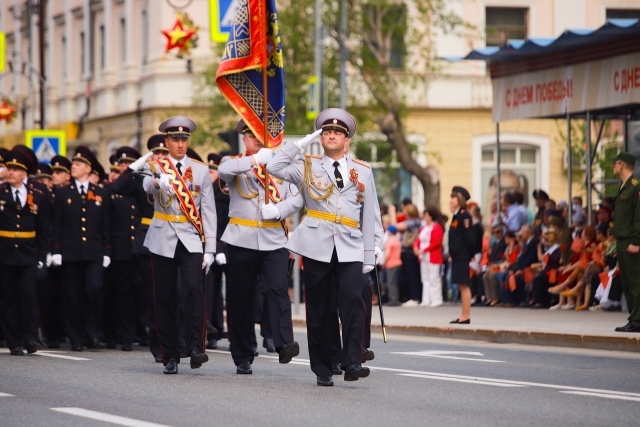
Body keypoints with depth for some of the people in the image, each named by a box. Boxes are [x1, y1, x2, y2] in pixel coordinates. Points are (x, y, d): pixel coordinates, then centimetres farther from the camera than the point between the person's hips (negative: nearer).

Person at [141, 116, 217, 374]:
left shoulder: (201, 170, 8)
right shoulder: (155, 166, 4)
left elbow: (208, 211, 6)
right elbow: (147, 185, -21)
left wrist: (210, 249, -1)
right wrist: (159, 181, -46)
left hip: (191, 239, 0)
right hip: (163, 240, 0)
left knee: (194, 289, -20)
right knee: (164, 298, 1)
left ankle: (195, 347, -17)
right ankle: (170, 356, 8)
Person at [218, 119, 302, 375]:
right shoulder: (235, 163, 8)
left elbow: (297, 198, 3)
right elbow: (224, 170, -17)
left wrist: (278, 210, -16)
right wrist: (255, 160, -26)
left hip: (274, 241, 0)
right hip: (241, 240, 0)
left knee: (277, 289, -18)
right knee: (241, 298, 2)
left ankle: (284, 345, -27)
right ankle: (243, 358, 9)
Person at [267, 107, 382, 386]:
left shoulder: (363, 171, 14)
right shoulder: (308, 168, 12)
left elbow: (369, 215, 13)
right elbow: (275, 167, -5)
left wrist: (370, 255, 8)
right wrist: (304, 142, -1)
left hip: (350, 248, 0)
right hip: (317, 246, 0)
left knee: (353, 301, -18)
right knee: (319, 310, 1)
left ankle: (351, 362, -16)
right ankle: (322, 370, 6)